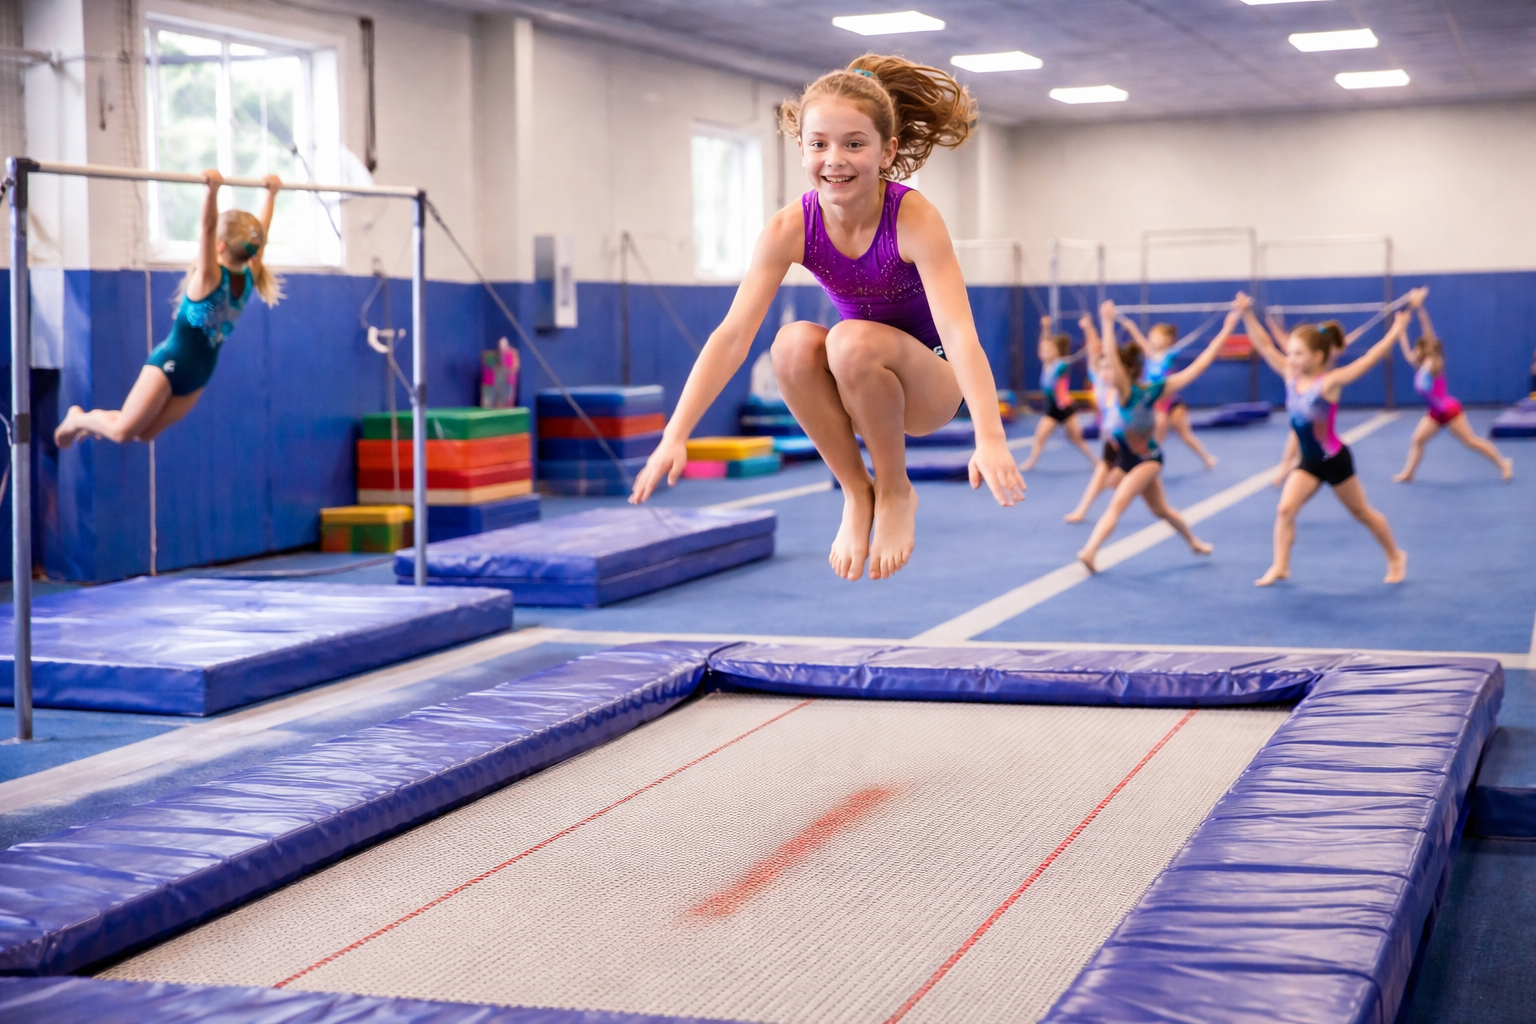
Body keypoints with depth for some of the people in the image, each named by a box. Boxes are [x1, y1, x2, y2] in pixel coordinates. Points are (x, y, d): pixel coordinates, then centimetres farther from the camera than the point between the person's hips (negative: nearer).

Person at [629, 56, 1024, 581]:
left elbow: (958, 331, -35)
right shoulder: (790, 229, -16)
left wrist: (990, 438, -49)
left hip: (931, 383, -3)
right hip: (858, 389, 3)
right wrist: (674, 436, -32)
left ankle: (896, 493, -11)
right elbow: (732, 334, -22)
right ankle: (856, 494, -11)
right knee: (794, 343, -29)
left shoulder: (913, 218, -25)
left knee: (851, 340, -34)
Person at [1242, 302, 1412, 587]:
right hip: (1308, 461, 5)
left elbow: (1369, 360, -28)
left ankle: (1395, 557, 32)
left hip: (1334, 459, -5)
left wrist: (1396, 331, -33)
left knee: (1362, 512, 12)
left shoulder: (1329, 382, -22)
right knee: (1285, 508, -13)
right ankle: (1280, 567, -6)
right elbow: (1265, 346, -7)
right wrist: (1247, 315, -15)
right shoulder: (1291, 377, -6)